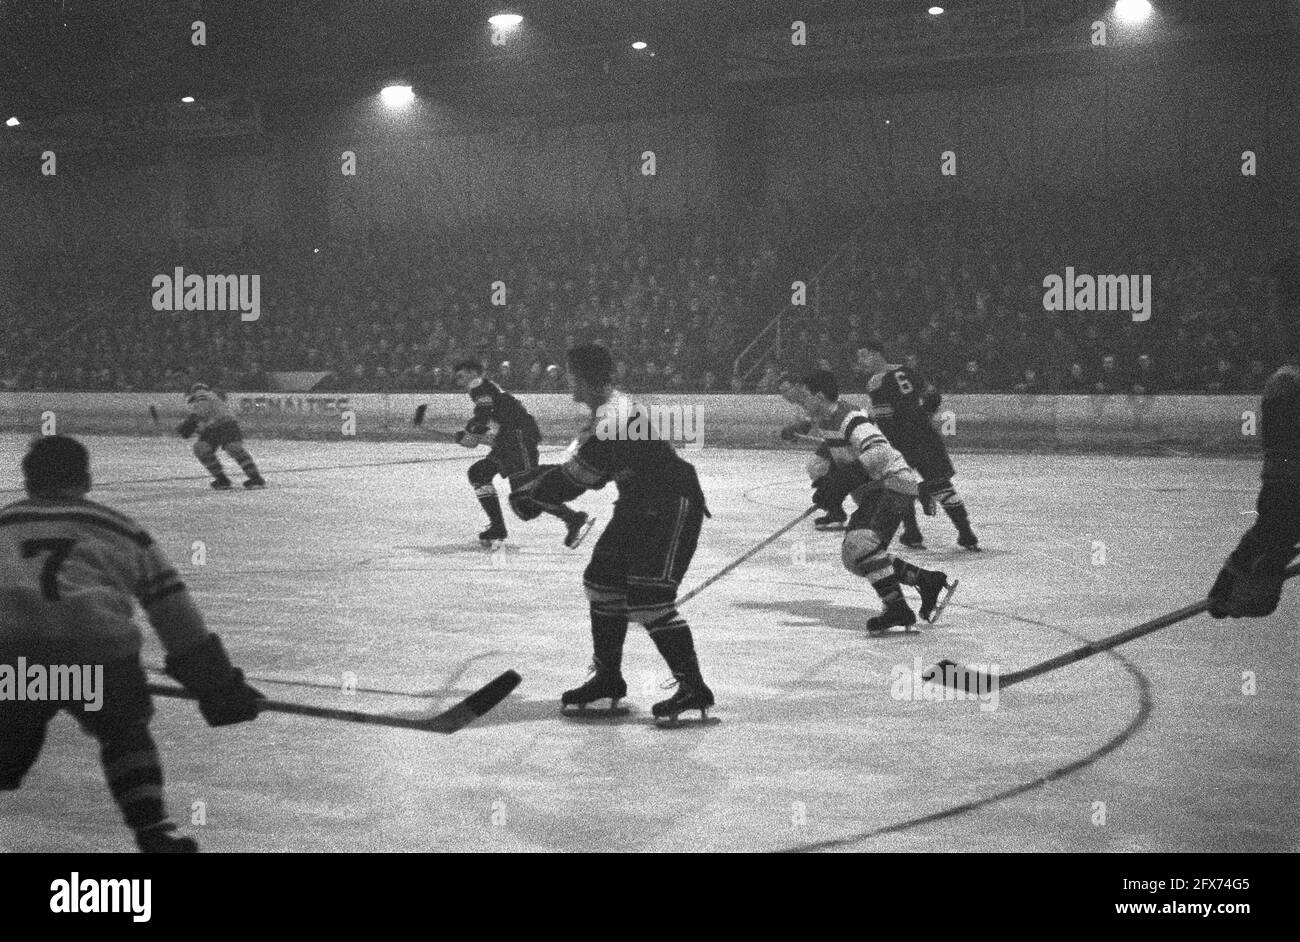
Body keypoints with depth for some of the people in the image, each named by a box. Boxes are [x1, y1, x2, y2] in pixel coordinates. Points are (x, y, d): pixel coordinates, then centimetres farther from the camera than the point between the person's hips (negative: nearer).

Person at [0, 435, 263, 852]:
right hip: (95, 649, -1)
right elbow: (176, 615, 22)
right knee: (125, 732, 25)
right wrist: (220, 685, 28)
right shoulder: (123, 532, 21)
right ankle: (152, 828, 17)